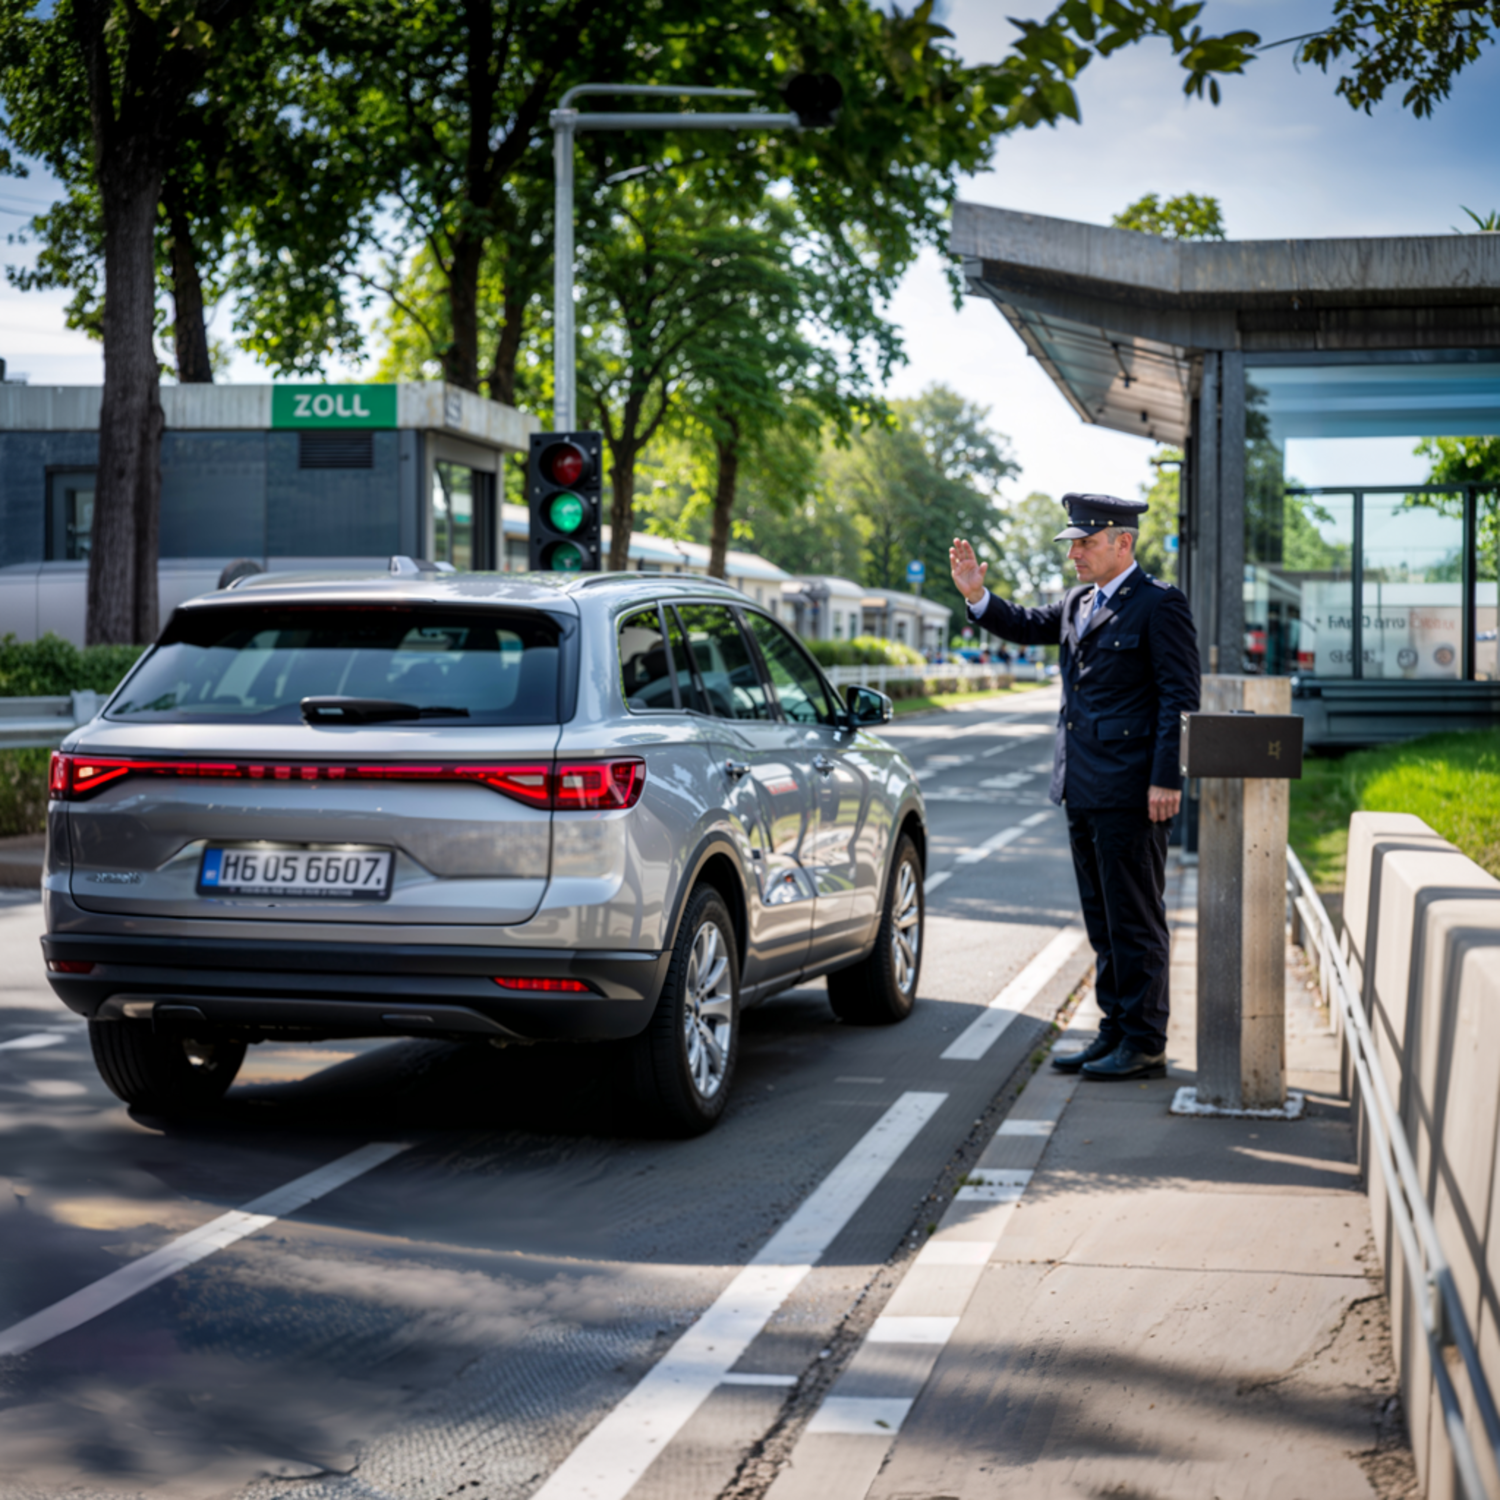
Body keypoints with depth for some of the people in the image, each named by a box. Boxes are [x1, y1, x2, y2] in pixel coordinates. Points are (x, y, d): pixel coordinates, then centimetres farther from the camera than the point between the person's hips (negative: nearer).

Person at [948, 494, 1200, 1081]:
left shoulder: (1160, 605, -10)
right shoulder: (1078, 603, 15)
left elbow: (1180, 698, -13)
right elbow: (1026, 627, 24)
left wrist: (1165, 780, -18)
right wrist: (977, 596, 4)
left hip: (1130, 791, -9)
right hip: (1083, 789, 9)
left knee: (1135, 920, -3)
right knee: (1102, 919, 13)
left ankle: (1144, 1045, 4)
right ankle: (1115, 1032, 21)